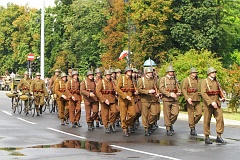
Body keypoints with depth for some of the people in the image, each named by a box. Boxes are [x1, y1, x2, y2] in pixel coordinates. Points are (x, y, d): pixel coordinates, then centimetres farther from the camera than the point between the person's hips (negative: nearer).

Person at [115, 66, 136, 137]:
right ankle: (125, 130, 9)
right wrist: (125, 96, -19)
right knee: (123, 115, -1)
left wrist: (135, 91, 7)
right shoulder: (121, 78, -4)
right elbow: (117, 88, -15)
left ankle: (129, 124, 20)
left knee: (132, 114, -7)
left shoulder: (131, 79, 12)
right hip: (123, 99, -4)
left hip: (130, 98, 4)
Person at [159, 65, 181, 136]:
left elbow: (178, 87, 18)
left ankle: (170, 123, 22)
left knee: (175, 113, -3)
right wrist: (170, 94, -20)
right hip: (166, 99, -4)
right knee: (167, 114, 0)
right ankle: (168, 129, 9)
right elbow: (161, 89, -12)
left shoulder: (174, 79, 14)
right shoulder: (163, 79, -1)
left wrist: (178, 92, -6)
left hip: (175, 98, 4)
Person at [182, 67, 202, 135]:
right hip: (190, 99, -5)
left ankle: (193, 124, 20)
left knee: (199, 113, -2)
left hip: (197, 99, 6)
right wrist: (187, 98, -21)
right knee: (191, 114, -1)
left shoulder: (197, 80, 15)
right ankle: (192, 129, 7)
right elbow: (183, 89, -10)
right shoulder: (186, 80, -2)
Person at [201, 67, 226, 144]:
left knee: (220, 119, -5)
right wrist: (211, 102, -26)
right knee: (207, 121, 2)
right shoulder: (204, 81, -7)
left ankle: (219, 137, 1)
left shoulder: (216, 82, 13)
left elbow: (220, 91, 20)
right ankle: (207, 138, 12)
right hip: (208, 104, -5)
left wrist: (223, 97, -3)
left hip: (217, 104, 5)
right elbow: (203, 93, -18)